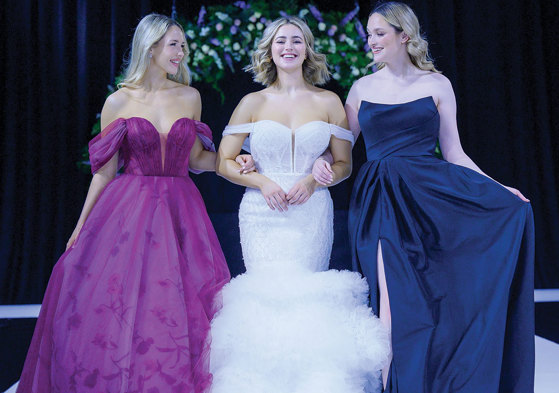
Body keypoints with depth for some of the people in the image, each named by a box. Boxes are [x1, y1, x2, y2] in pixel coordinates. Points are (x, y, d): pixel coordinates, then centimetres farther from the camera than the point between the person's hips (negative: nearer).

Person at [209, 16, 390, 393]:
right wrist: (262, 182, -9)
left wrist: (312, 181, -8)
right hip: (263, 214, 0)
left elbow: (344, 165, 11)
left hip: (312, 216, 0)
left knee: (304, 297, -5)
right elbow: (224, 162, 7)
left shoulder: (328, 102, 8)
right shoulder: (253, 103, 7)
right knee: (268, 296, -6)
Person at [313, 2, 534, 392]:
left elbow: (454, 153, 7)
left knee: (435, 298, -2)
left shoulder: (436, 84, 7)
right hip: (382, 202, 1)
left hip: (432, 193, 0)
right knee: (396, 301, -4)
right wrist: (322, 160, -8)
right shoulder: (363, 88, 10)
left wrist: (497, 188, -1)